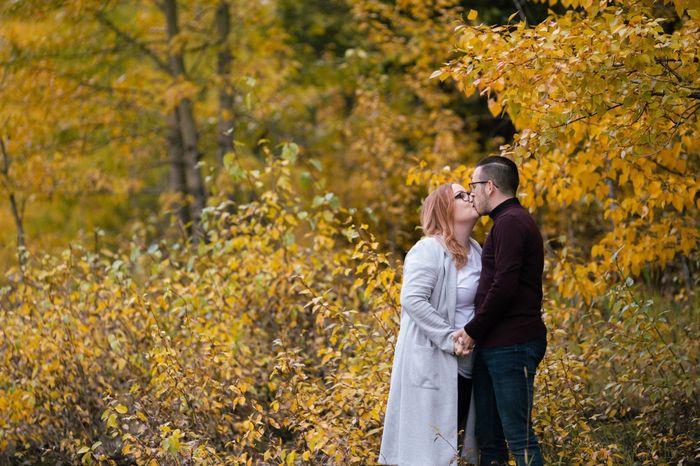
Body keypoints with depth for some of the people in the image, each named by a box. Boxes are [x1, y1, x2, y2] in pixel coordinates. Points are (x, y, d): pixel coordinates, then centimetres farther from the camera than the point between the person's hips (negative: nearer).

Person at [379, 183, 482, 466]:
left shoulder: (475, 251, 10)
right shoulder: (429, 250, -14)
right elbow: (412, 299, -23)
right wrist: (449, 337, -23)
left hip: (465, 366, 8)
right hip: (432, 362, -8)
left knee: (457, 443, 12)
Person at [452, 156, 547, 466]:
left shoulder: (510, 222, -12)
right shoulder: (510, 221, 21)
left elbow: (504, 286, -20)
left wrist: (472, 330, -11)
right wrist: (477, 332, 14)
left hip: (511, 345, -10)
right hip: (494, 345, 10)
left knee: (518, 435, -10)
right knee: (489, 439, 10)